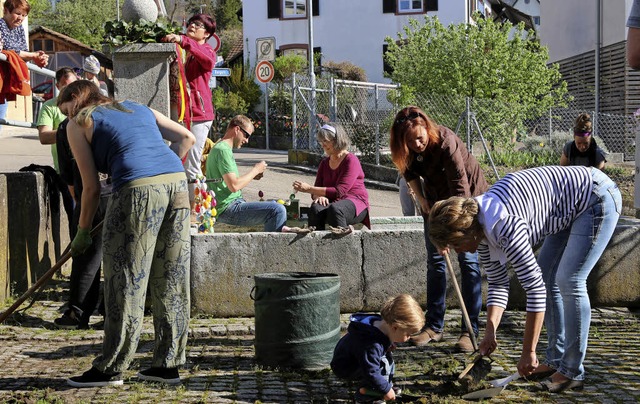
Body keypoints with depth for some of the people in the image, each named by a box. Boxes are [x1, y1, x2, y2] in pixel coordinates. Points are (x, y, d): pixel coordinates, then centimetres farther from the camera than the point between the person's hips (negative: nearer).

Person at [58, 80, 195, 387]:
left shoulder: (78, 123, 13)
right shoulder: (138, 108, 29)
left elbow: (91, 187, 8)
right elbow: (186, 138, 22)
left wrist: (82, 232, 19)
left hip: (138, 189, -6)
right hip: (177, 181, 6)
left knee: (126, 281, 1)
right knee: (171, 279, 10)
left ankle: (110, 369, 7)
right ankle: (167, 364, 16)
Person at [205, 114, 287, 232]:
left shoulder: (220, 148, 19)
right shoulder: (223, 150, -15)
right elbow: (234, 186, -23)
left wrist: (252, 176, 9)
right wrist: (255, 170, -10)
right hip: (228, 210, -11)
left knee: (274, 205, 23)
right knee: (278, 210, -22)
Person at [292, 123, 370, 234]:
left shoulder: (351, 161, -8)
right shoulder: (325, 162, 15)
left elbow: (339, 192, -18)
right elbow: (317, 189, 12)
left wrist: (309, 189, -19)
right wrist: (319, 196, -16)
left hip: (355, 202, -5)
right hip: (333, 202, 5)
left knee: (334, 208, -39)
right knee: (315, 208, -30)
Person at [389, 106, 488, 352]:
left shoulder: (446, 143, -36)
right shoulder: (406, 150, -18)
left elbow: (460, 191, -38)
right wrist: (420, 199, -2)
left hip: (469, 195, -6)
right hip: (436, 196, 6)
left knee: (468, 260, -9)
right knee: (435, 261, 4)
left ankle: (469, 331, -8)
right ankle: (434, 327, 10)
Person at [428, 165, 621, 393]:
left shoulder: (505, 227, -32)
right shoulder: (479, 224, -4)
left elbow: (535, 288, -30)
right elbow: (497, 283, 5)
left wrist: (528, 353, -25)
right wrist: (490, 332, -5)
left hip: (598, 197, -10)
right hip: (571, 210, 10)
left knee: (569, 281, -14)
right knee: (546, 277, 9)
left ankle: (573, 373, -5)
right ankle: (556, 361, 16)